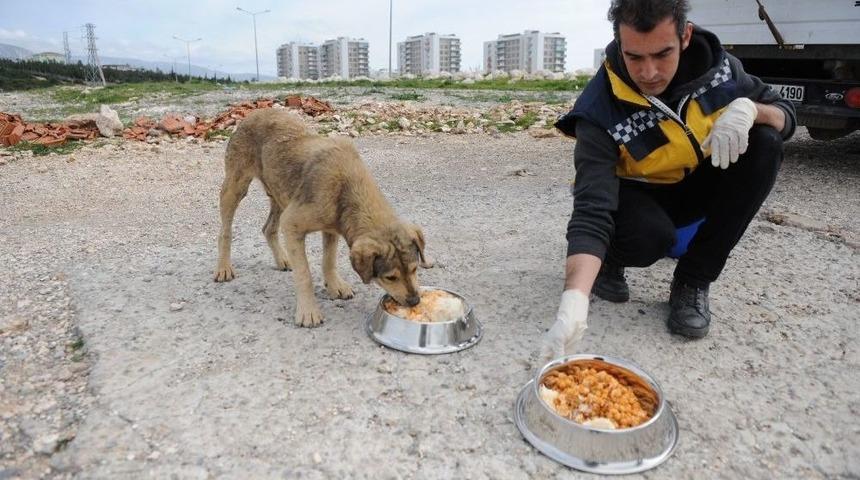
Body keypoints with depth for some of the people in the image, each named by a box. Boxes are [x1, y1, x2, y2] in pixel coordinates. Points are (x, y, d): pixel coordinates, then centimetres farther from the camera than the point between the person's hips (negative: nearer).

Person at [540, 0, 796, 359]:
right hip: (637, 195, -5)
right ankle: (609, 261, 2)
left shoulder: (715, 64, -15)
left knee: (764, 144, -21)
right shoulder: (601, 111, -29)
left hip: (695, 188, 5)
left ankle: (693, 281, -12)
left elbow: (786, 116, -3)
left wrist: (749, 108, -28)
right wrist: (574, 302, -52)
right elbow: (591, 213, -38)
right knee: (649, 235, -38)